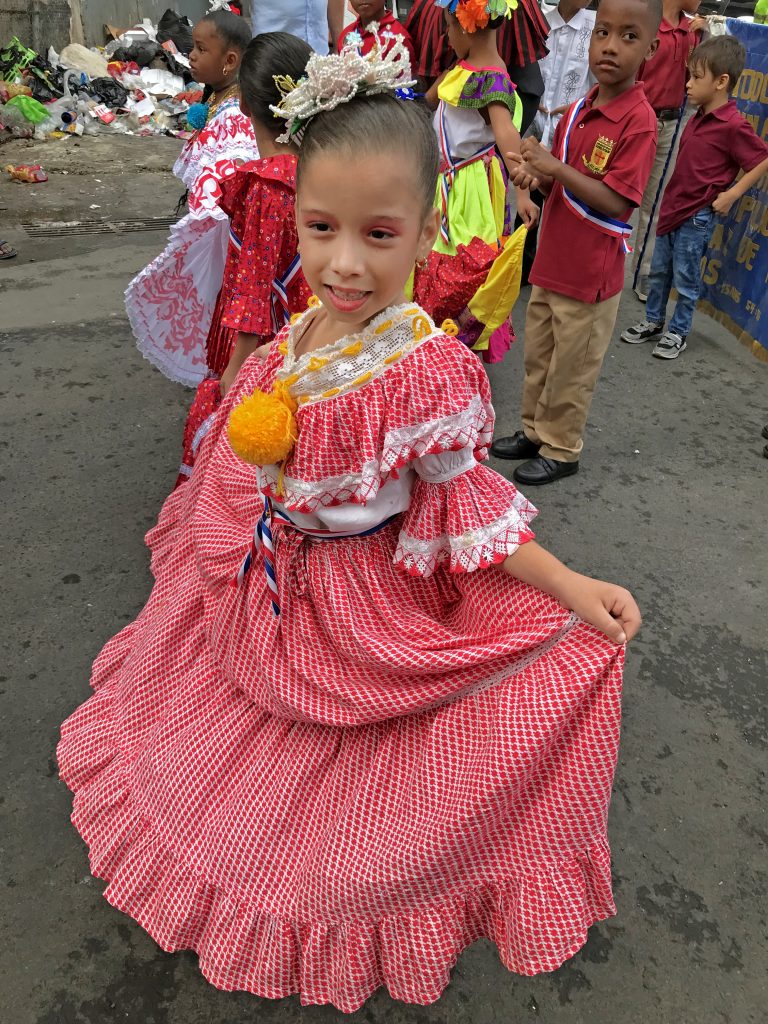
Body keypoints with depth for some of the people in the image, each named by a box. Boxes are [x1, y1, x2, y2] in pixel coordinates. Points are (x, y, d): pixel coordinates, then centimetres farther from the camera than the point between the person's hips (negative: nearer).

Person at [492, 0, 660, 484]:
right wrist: (537, 168, -8)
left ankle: (562, 449, 25)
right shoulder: (578, 110, 6)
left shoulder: (639, 121, -16)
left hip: (589, 274, -7)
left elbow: (615, 201, -22)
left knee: (572, 368, 8)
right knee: (538, 357, 19)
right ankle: (535, 430, 37)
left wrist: (555, 168, -24)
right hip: (551, 261, 7)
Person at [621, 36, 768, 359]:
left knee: (685, 280, 5)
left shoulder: (733, 126, -17)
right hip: (671, 207, 8)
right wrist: (671, 199, 9)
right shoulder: (699, 116, 5)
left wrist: (732, 193, -15)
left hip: (697, 216, -8)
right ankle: (653, 322, 32)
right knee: (659, 271, 17)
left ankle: (677, 333, 19)